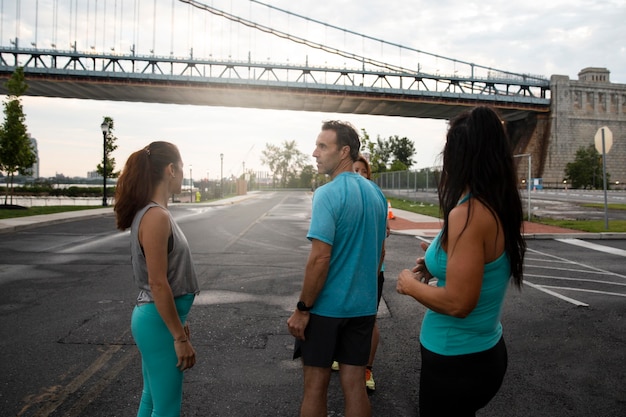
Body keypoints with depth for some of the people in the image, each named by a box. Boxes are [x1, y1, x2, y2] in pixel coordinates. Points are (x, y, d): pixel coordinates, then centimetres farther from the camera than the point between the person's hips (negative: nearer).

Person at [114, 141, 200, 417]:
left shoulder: (150, 212, 8)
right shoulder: (156, 217, -21)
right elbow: (158, 284, -23)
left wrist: (178, 322, 20)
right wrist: (180, 337, -17)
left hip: (155, 318, 10)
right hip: (158, 321, -9)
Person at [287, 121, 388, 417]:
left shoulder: (328, 194, -17)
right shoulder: (376, 193, 6)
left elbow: (320, 258, -22)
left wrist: (302, 309, -13)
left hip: (325, 306, -6)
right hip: (363, 305, 6)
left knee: (315, 386, 10)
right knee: (354, 385, 14)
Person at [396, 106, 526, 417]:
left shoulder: (467, 214, -26)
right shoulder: (499, 209, 1)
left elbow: (458, 302, -27)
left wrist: (411, 285, -12)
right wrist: (439, 260, 9)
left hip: (456, 359, -8)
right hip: (485, 351, 8)